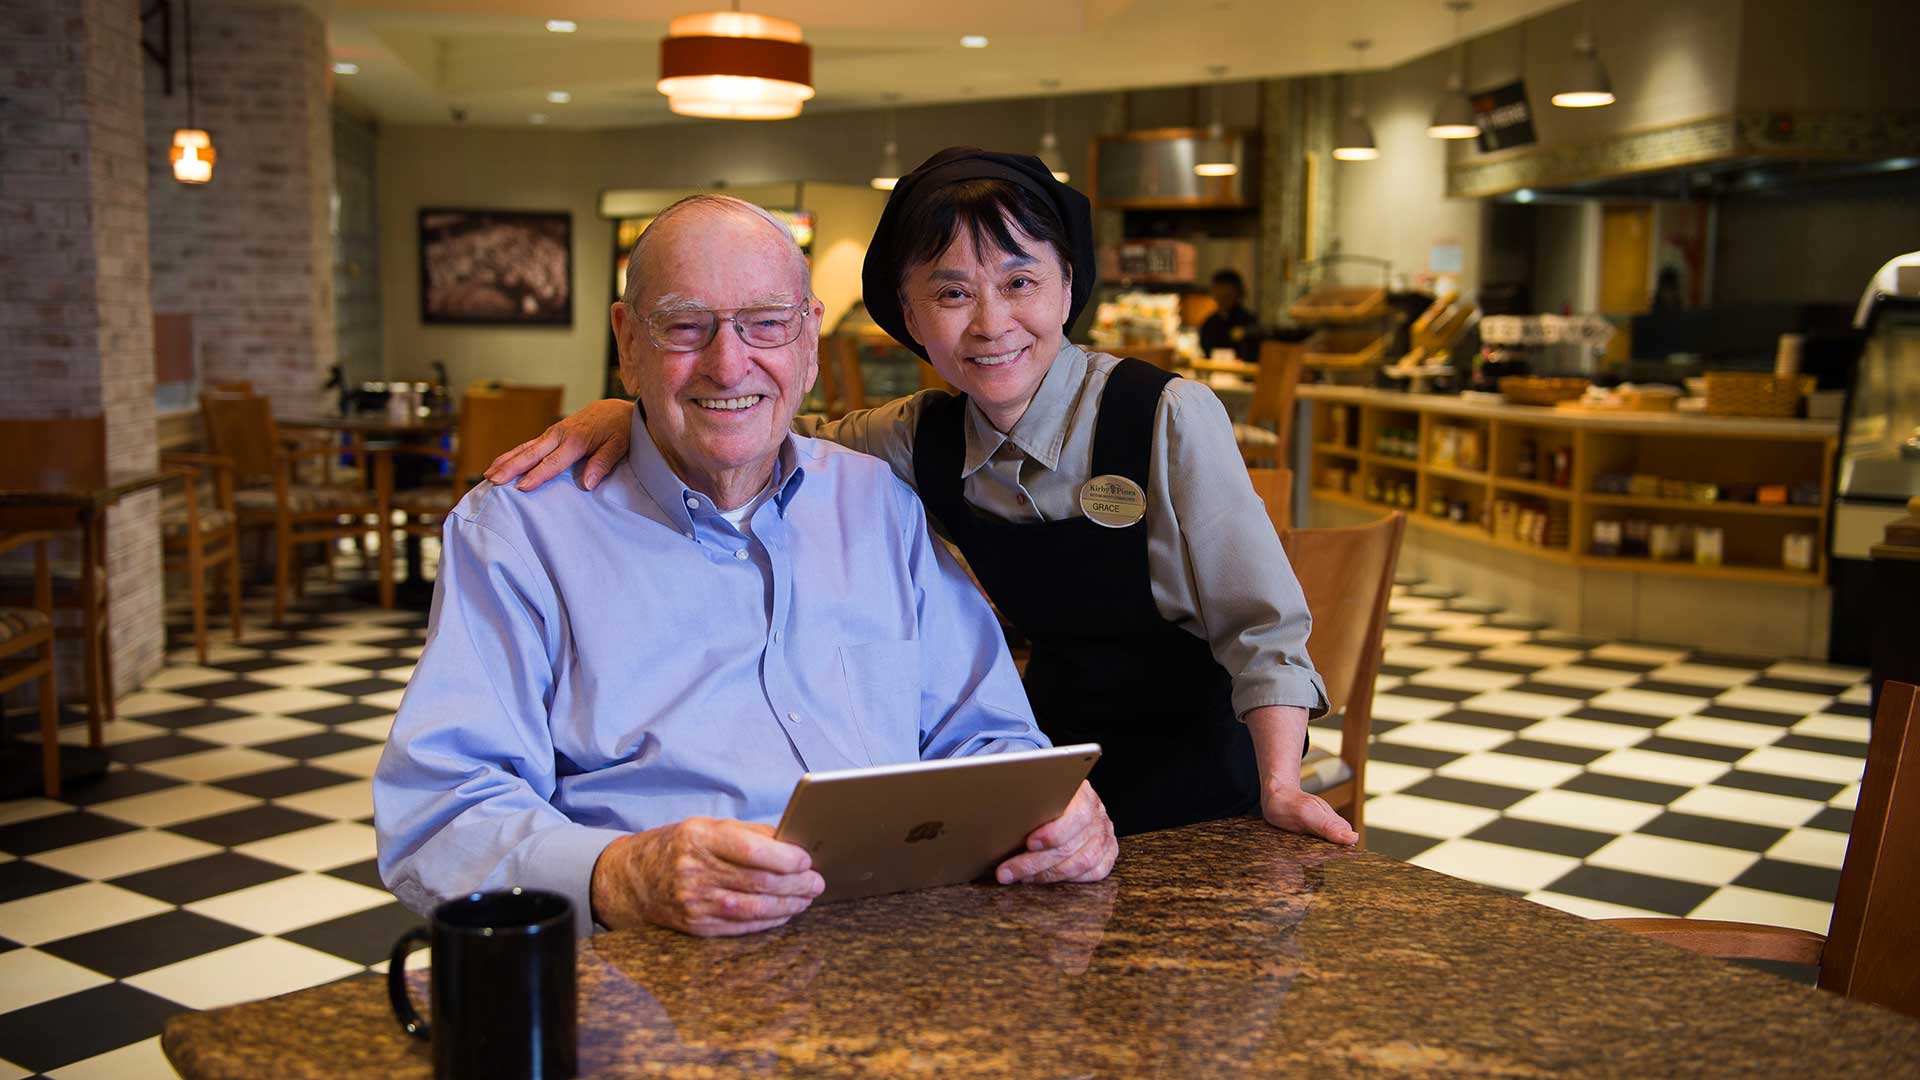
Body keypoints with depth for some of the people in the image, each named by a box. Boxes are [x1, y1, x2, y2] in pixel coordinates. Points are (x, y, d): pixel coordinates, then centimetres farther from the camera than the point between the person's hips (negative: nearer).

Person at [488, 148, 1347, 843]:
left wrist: (1279, 787, -24)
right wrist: (633, 413, -12)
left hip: (1194, 805, -4)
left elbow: (1258, 626, -12)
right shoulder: (924, 439, 1)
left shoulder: (1168, 418, -13)